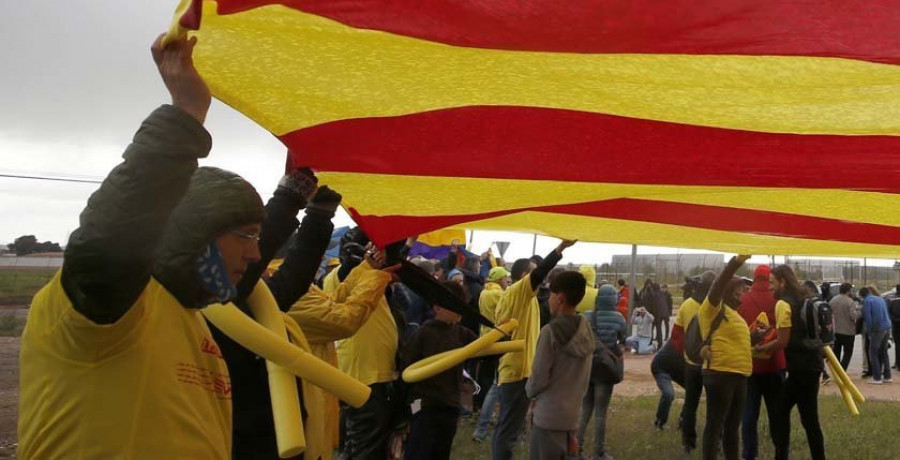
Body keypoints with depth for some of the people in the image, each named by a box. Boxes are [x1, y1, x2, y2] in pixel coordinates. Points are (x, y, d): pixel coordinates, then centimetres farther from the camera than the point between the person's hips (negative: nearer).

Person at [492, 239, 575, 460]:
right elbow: (540, 273, -25)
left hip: (509, 369, 9)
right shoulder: (520, 290, -8)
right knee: (509, 429, -7)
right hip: (519, 370, -9)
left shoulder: (508, 295, 17)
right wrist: (562, 247, -30)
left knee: (506, 427, 14)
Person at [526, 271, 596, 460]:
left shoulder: (551, 331, -16)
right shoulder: (586, 331, 4)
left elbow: (539, 377, -11)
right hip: (573, 413, 7)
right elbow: (584, 377, 10)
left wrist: (529, 390, 9)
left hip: (549, 416, -6)